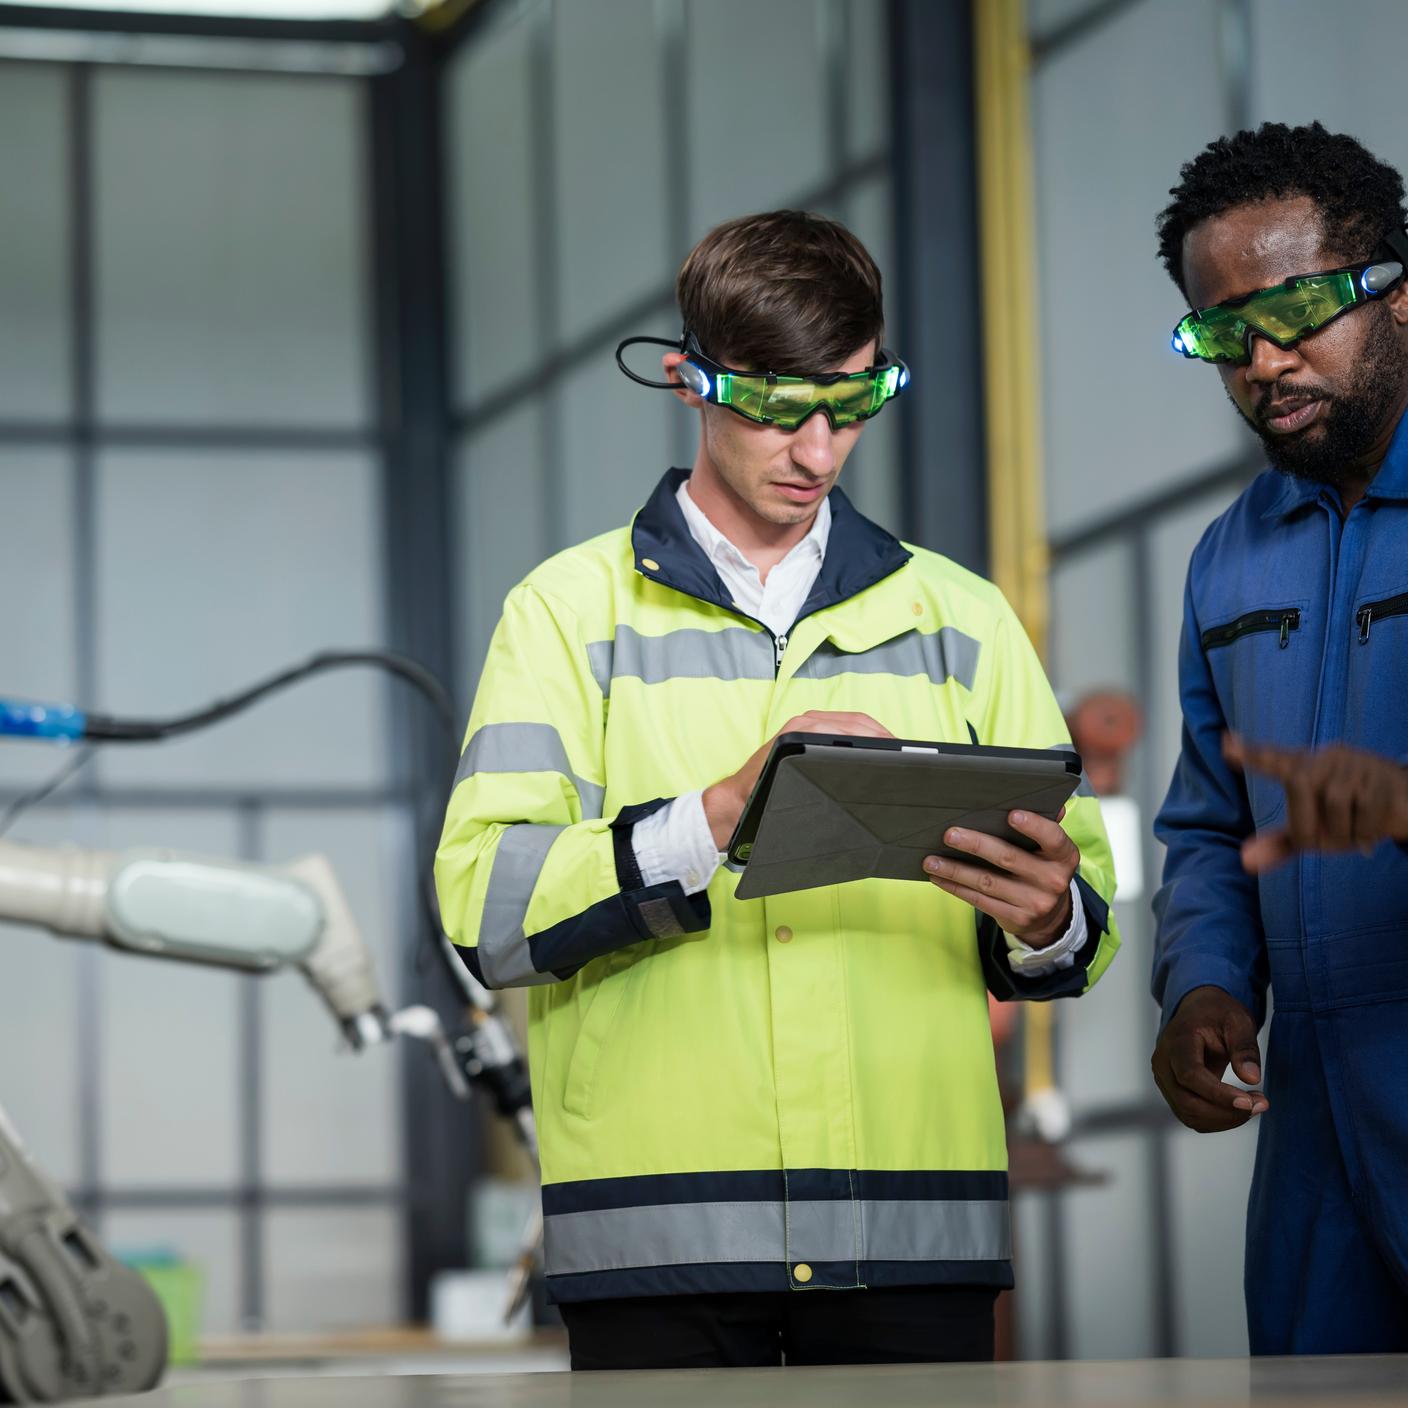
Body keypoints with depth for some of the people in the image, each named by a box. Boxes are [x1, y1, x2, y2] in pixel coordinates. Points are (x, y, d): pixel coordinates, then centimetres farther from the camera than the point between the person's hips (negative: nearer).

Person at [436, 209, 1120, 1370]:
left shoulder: (957, 616, 17)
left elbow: (1081, 917, 11)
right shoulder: (570, 610, 9)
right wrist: (717, 818, -18)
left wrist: (1046, 920, -13)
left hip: (915, 1225, 2)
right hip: (659, 1227, -2)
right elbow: (485, 906, -6)